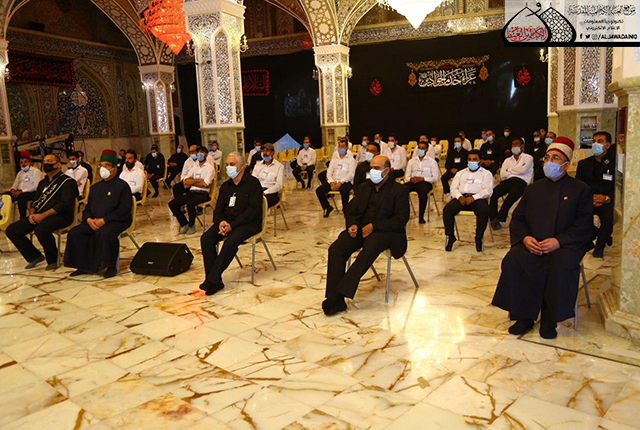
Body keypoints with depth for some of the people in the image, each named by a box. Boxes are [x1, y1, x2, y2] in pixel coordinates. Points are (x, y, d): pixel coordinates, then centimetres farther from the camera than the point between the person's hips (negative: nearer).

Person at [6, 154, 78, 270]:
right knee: (12, 230, -5)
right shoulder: (42, 182, 24)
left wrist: (43, 215, -20)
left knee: (41, 230, -37)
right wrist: (32, 214, 0)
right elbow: (35, 201, 24)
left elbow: (64, 204, -14)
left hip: (60, 216, -8)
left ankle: (53, 260, -14)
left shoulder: (67, 181, -3)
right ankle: (35, 256, 6)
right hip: (39, 216, 8)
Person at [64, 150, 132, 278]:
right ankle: (83, 266, -4)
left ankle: (110, 266, -22)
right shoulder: (95, 187, 22)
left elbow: (124, 209, -12)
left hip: (117, 221, -7)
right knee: (74, 233, -13)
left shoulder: (122, 186, -1)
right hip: (93, 222, 7)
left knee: (105, 233, -37)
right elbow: (88, 207, 20)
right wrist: (89, 219, -4)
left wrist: (104, 220, -20)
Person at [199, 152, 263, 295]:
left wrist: (232, 225, -22)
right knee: (206, 238, -19)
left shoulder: (253, 183, -5)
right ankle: (215, 281, -20)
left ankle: (212, 280, -27)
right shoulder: (225, 186, 16)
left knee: (231, 241, -34)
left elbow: (253, 210, -14)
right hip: (227, 221, 6)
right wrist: (221, 221, -11)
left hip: (249, 223, -6)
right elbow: (218, 208, 13)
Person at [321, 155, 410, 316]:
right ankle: (336, 301, -27)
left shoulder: (399, 190, 1)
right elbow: (350, 210, 20)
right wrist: (352, 224, -4)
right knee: (336, 248, -24)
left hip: (385, 231, -5)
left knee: (370, 248, -39)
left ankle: (338, 293, -39)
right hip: (360, 229, 5)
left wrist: (373, 226, -18)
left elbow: (400, 220, -8)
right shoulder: (363, 187, 19)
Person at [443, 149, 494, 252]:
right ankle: (450, 236, -11)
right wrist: (459, 197, -9)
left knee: (484, 210, -37)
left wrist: (473, 198, -18)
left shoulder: (486, 174, 17)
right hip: (461, 197, 3)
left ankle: (479, 237, -19)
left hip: (478, 198, -2)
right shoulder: (461, 173, 28)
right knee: (447, 210, -27)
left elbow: (487, 190, 0)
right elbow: (454, 188, 15)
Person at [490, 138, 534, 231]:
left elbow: (523, 169, -6)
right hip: (507, 181, 4)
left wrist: (509, 170, 8)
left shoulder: (528, 158, 16)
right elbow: (502, 174, 9)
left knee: (511, 196, -36)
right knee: (493, 192, -29)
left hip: (520, 181, -4)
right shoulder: (507, 160, 28)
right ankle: (493, 218, -31)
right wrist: (517, 170, 3)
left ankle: (498, 218, -29)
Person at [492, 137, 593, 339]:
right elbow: (517, 219, 12)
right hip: (532, 243, 3)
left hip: (565, 245, -3)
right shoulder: (533, 189, 17)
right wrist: (525, 238, -10)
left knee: (560, 267, -35)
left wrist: (558, 241, -19)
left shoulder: (581, 190, 6)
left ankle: (549, 321, -15)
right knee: (512, 261, -27)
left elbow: (583, 226, -4)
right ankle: (524, 317, -14)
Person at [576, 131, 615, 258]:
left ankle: (599, 247, -9)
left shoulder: (614, 164, 8)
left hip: (606, 201, -2)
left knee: (610, 216, -35)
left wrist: (607, 198, -18)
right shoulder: (583, 163, 16)